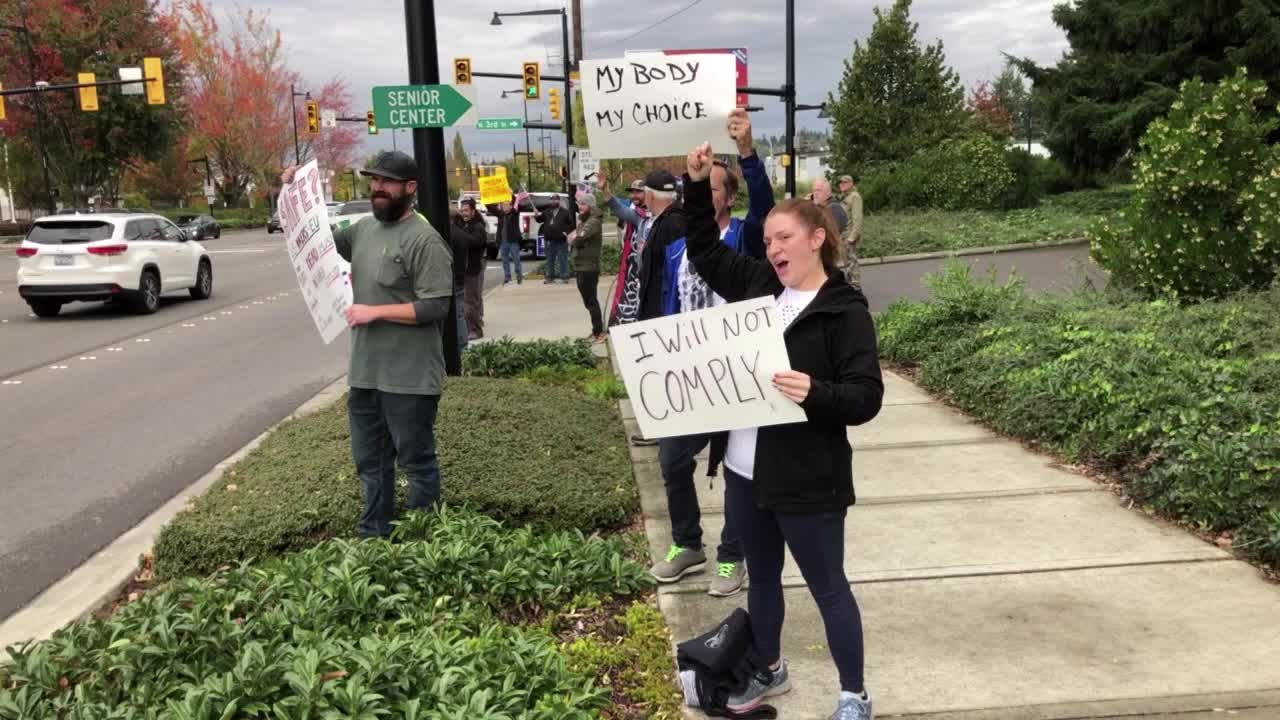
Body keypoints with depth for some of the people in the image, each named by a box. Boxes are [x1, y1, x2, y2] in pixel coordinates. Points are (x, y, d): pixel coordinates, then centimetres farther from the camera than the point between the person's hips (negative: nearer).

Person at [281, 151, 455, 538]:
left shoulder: (424, 240, -15)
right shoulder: (362, 228, 10)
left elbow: (435, 307, -19)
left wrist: (374, 311, -18)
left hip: (409, 378, -8)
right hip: (365, 374, 8)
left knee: (417, 463, 6)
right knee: (371, 463, 18)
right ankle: (373, 537, 32)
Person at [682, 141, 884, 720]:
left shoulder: (845, 311, -13)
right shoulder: (757, 286, 5)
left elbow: (866, 398, -17)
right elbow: (705, 250, 16)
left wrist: (815, 393, -35)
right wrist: (698, 186, 5)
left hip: (807, 480, -6)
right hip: (744, 471, 7)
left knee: (828, 588, 7)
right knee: (762, 577, 22)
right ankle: (769, 671, 42)